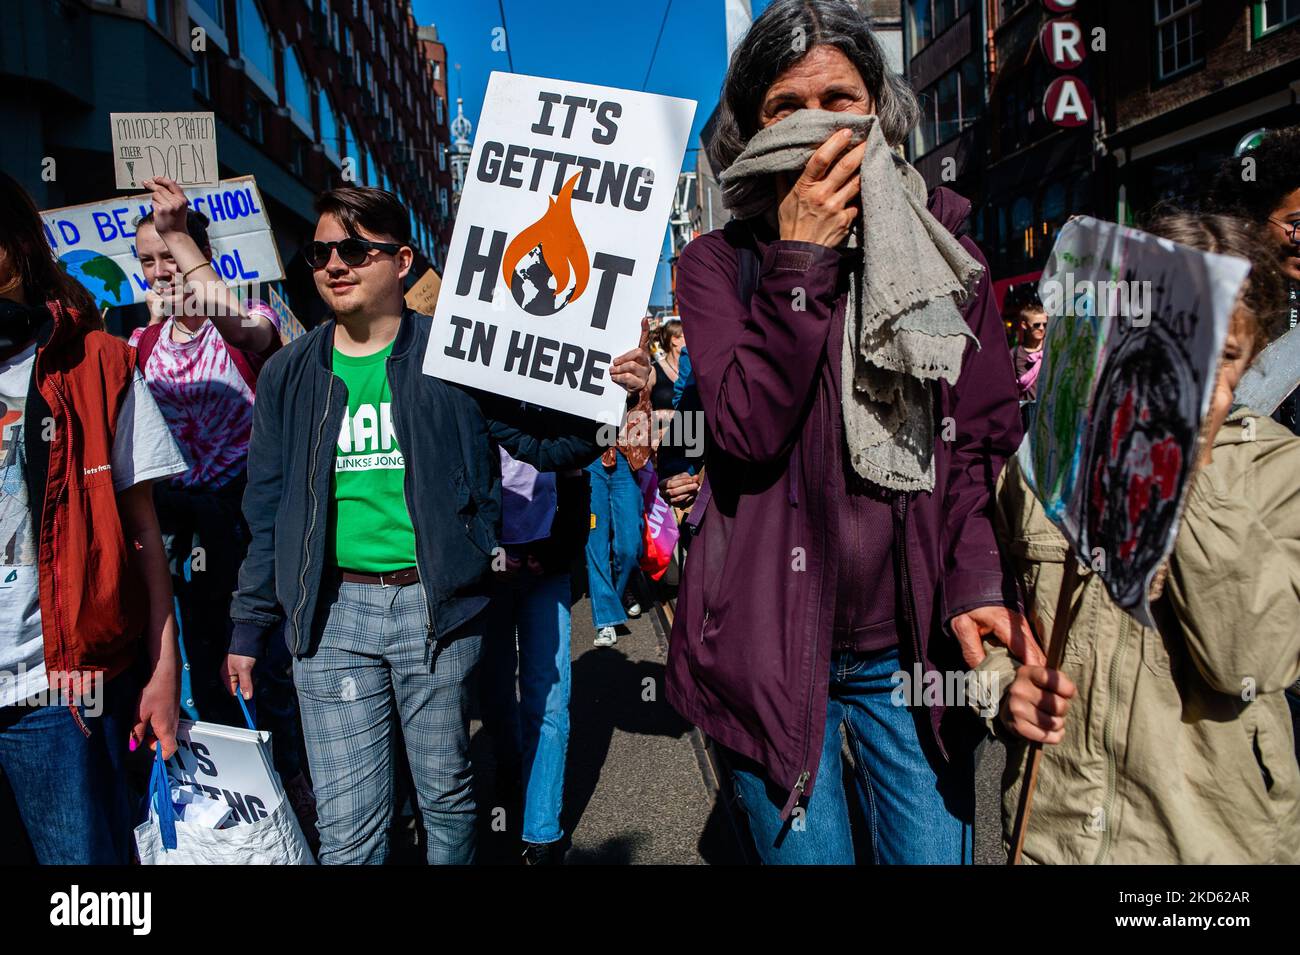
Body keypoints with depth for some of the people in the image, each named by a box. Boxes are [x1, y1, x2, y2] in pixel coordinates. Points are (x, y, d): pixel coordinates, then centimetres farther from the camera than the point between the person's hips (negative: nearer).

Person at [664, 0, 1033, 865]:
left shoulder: (941, 248, 3)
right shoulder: (718, 262, -1)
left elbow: (985, 439, -1)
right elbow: (748, 430, -16)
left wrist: (977, 580, -16)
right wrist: (799, 261, -18)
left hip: (911, 641, 2)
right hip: (774, 647, -1)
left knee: (935, 851, 10)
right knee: (808, 851, 12)